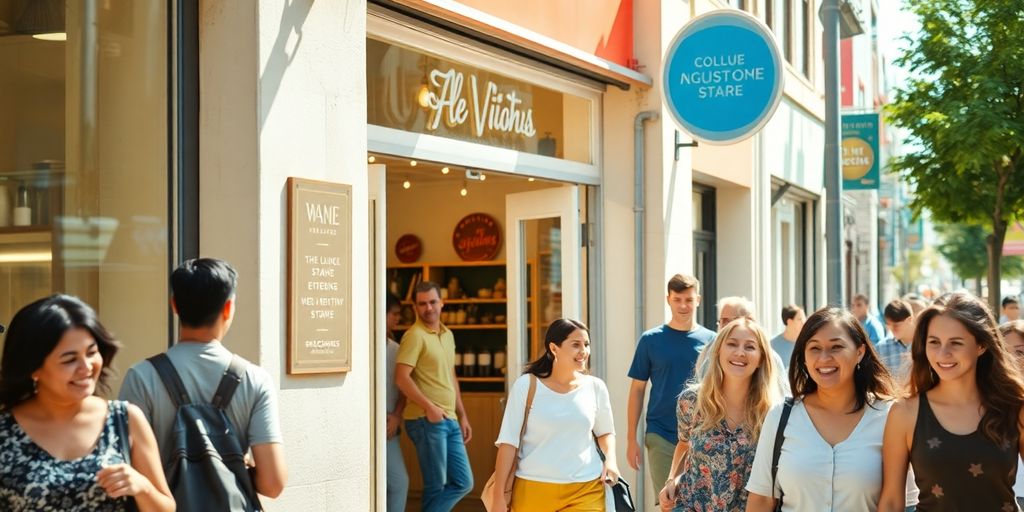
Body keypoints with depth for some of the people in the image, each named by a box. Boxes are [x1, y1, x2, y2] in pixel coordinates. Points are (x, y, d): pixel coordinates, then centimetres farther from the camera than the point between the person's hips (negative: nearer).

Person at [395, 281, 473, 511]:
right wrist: (429, 407, -21)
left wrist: (462, 415, 21)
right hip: (426, 421, -8)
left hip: (449, 421, 8)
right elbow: (401, 378, -18)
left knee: (463, 483, 8)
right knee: (436, 486, -1)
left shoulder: (448, 335, 16)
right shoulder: (415, 335, -9)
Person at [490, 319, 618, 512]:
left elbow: (605, 432, 19)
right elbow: (508, 441, -4)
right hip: (533, 489, -1)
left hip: (586, 489, 1)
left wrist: (610, 459, -1)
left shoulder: (595, 387, 3)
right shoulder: (526, 385, -5)